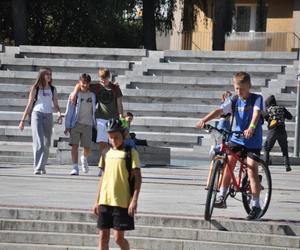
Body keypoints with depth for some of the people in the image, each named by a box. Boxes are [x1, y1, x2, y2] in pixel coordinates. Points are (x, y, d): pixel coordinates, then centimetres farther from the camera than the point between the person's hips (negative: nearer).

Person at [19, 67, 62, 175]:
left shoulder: (53, 89, 12)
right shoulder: (35, 88, 4)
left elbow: (56, 105, 10)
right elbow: (29, 105, 7)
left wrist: (59, 113, -12)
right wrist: (23, 120, 5)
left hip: (48, 116, 4)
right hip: (37, 114, -3)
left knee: (46, 143, 6)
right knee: (38, 142, -14)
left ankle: (42, 166, 20)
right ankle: (37, 168, -19)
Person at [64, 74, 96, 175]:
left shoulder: (92, 95, 7)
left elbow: (94, 110, 15)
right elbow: (69, 111, 0)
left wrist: (95, 124, 14)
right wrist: (67, 126, -5)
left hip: (88, 124, 2)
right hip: (76, 124, -2)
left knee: (87, 148, 4)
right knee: (75, 145, -12)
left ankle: (84, 159, 37)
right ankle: (75, 168, -10)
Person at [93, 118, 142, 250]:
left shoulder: (130, 153, -5)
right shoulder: (106, 152, 11)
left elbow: (137, 178, -7)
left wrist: (134, 200, -16)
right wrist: (97, 201, 14)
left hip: (122, 202, -5)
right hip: (104, 200, 5)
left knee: (118, 237, -6)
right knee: (103, 236, 5)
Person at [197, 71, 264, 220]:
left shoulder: (257, 99, -10)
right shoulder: (233, 101, 1)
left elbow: (256, 113, -28)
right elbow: (219, 111, -12)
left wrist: (251, 128, -48)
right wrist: (204, 120, -29)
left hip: (252, 140, -4)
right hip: (236, 138, 4)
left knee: (251, 169, -10)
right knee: (228, 162, -11)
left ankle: (255, 205, -4)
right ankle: (222, 197, -1)